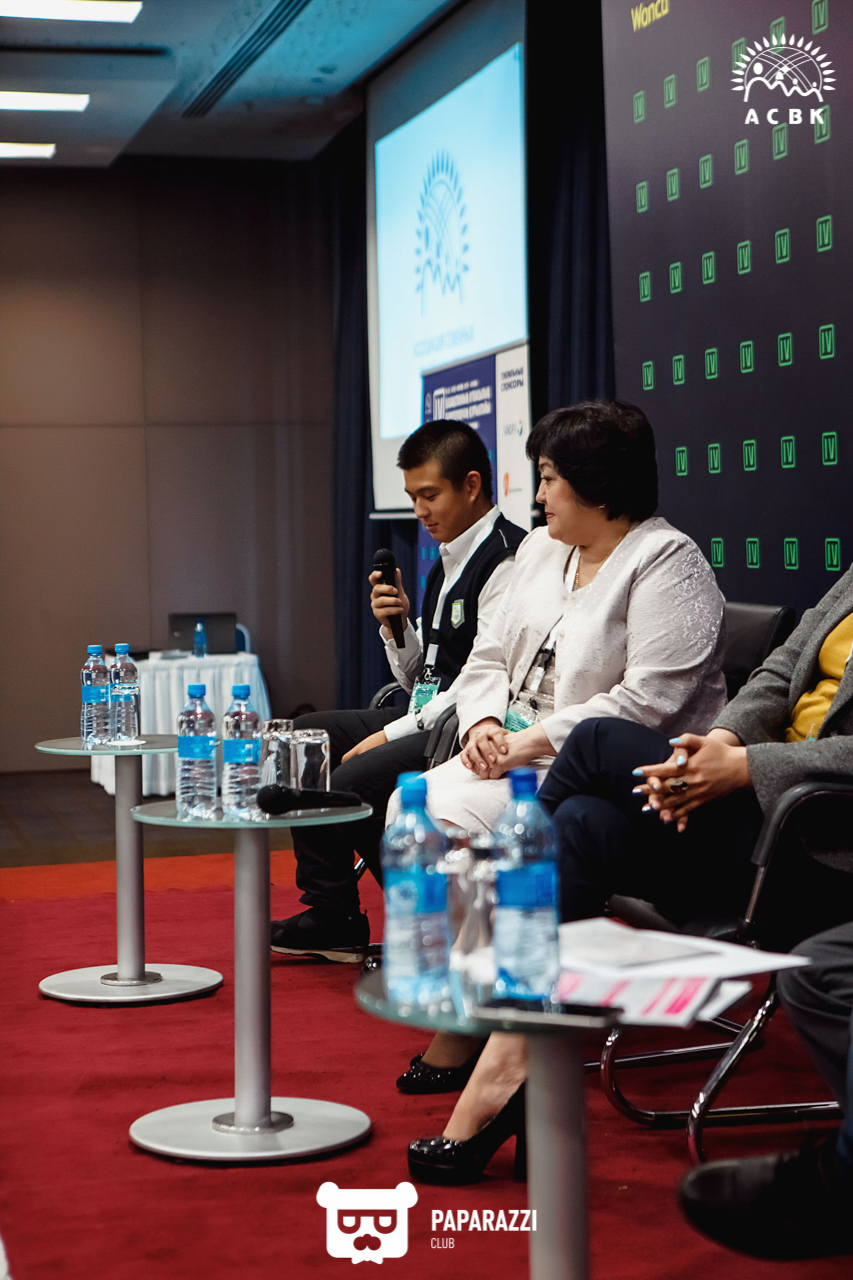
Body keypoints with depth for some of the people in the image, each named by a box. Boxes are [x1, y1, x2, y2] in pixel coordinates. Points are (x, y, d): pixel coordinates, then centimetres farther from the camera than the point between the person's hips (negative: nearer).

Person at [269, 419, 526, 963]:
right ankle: (330, 916, 2)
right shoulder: (449, 562, 18)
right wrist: (397, 626, 2)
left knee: (354, 781, -26)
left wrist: (392, 734, -16)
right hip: (430, 719, 10)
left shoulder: (506, 559, -13)